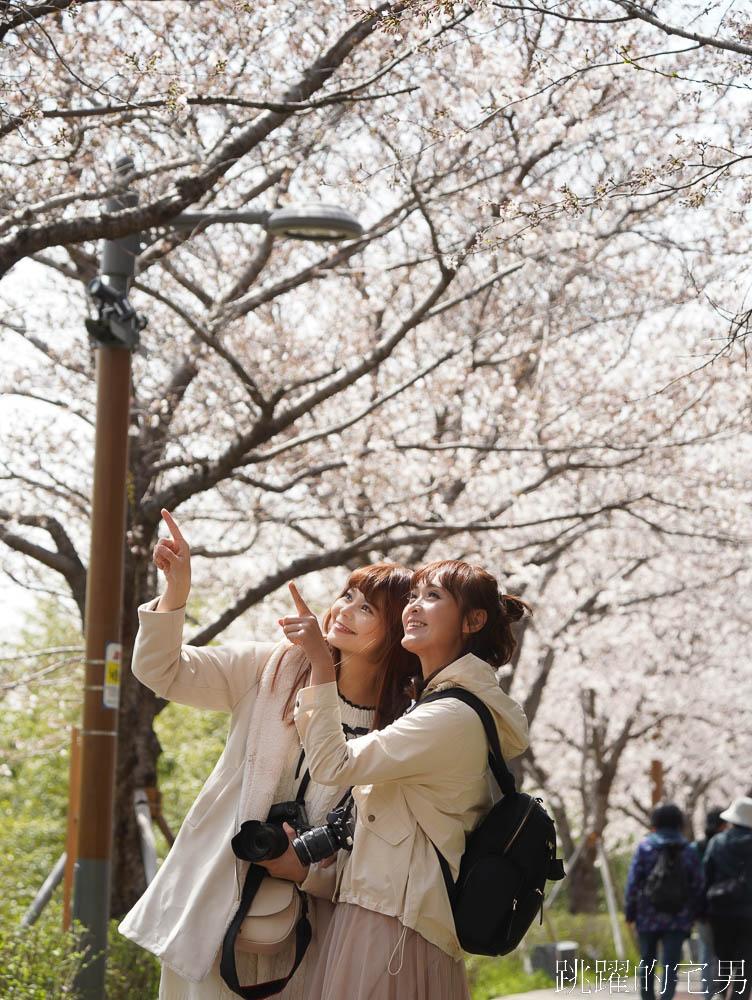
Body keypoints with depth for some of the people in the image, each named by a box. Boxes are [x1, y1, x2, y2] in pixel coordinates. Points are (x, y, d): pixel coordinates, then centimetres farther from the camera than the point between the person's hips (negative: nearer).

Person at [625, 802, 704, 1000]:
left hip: (648, 917, 0)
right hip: (677, 919, 0)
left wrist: (630, 913, 0)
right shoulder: (689, 850, 1)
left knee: (647, 964, 15)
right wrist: (695, 913, 14)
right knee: (670, 966, -2)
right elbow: (697, 887, 2)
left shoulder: (645, 846, -4)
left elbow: (634, 881, -7)